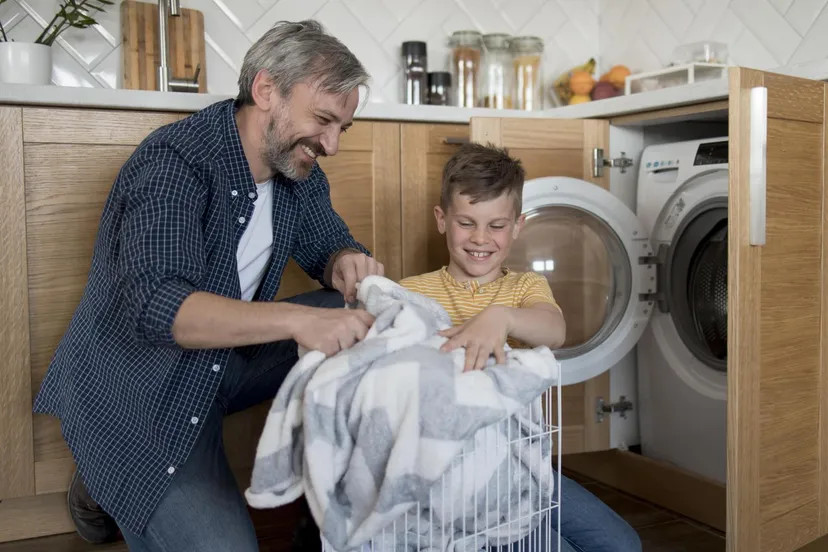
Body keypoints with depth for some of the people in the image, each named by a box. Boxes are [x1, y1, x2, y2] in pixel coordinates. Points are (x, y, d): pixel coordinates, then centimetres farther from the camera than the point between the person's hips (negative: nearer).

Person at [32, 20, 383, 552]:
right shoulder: (176, 162, -26)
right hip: (135, 389, -7)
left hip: (226, 357, 8)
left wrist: (348, 264, -17)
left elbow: (329, 243, 9)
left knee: (365, 318, -6)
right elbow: (157, 307, -37)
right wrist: (296, 319, -49)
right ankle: (107, 491, 9)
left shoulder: (297, 166, -2)